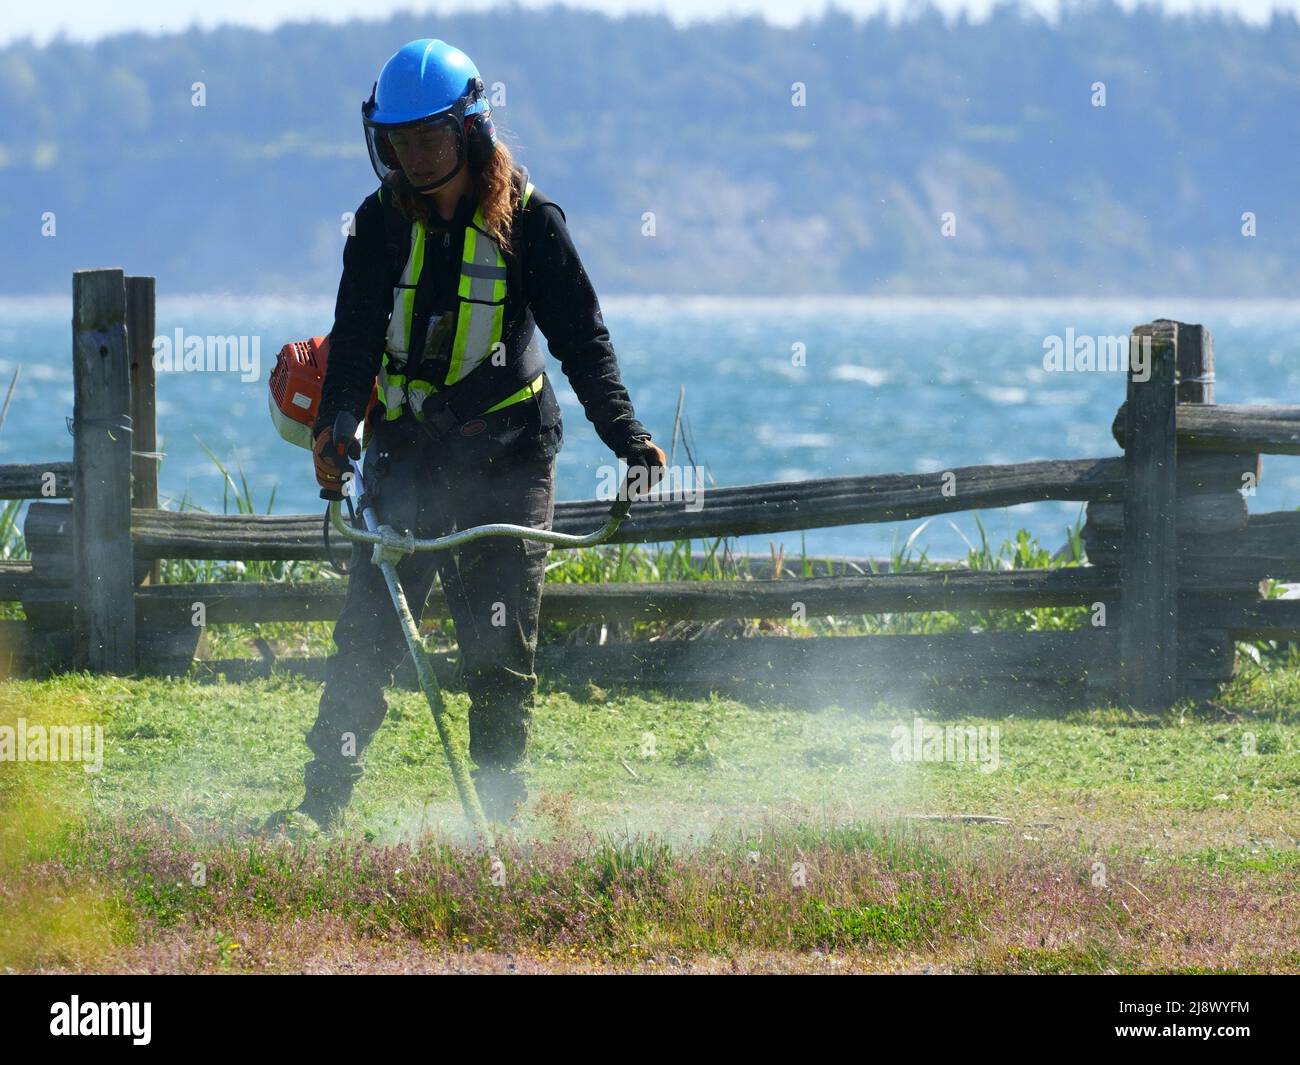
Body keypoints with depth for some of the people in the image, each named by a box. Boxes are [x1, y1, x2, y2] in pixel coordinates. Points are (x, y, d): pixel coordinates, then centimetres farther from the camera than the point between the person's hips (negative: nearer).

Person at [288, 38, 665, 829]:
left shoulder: (529, 221, -5)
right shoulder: (383, 222, 1)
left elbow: (582, 336, -4)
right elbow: (357, 333, -6)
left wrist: (626, 435, -15)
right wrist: (334, 426, -23)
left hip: (505, 460, -2)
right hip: (406, 457, 2)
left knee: (501, 648, -3)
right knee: (367, 636, -4)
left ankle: (499, 817, 4)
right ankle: (322, 808, 0)